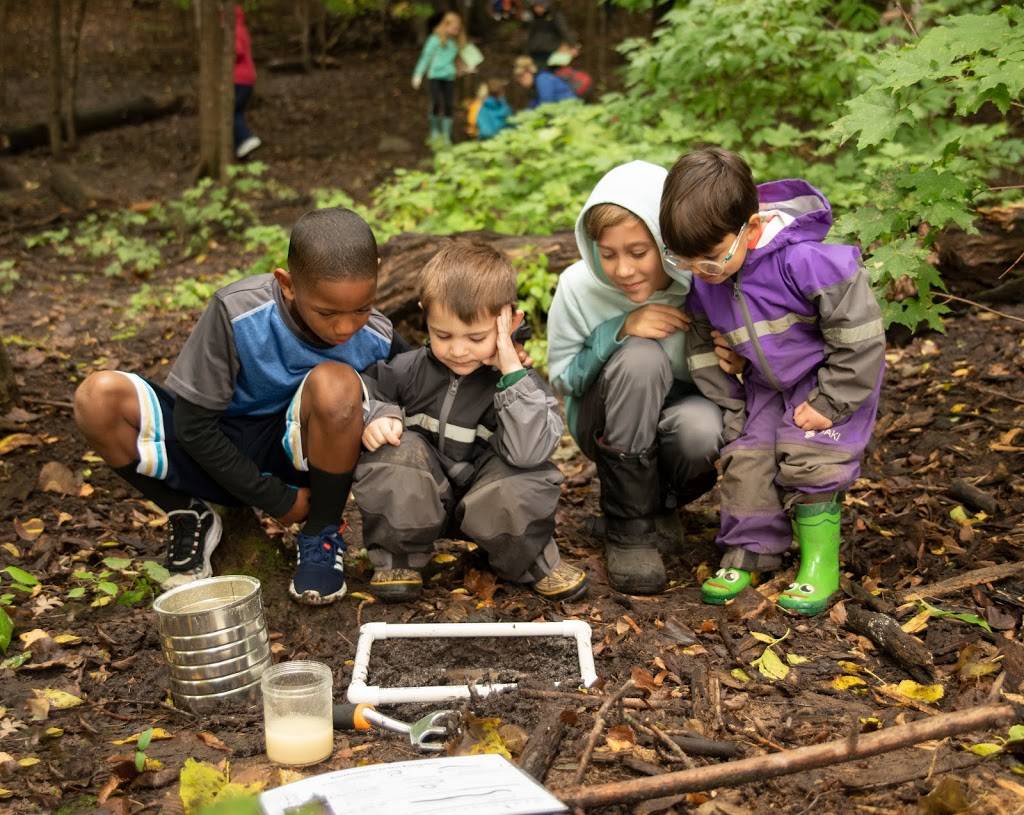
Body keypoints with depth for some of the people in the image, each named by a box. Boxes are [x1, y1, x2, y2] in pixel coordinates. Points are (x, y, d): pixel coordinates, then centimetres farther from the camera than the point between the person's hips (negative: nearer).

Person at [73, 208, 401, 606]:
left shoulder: (376, 339, -18)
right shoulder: (237, 312, -24)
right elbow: (193, 426, -17)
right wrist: (277, 501, -15)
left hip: (296, 453, 1)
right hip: (222, 456, 0)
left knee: (335, 383, -33)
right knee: (98, 398, -25)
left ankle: (322, 534, -8)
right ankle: (189, 518, -1)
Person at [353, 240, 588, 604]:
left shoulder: (520, 382, -16)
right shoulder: (409, 369, -9)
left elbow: (527, 452, -33)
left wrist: (512, 370, -36)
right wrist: (377, 417, -16)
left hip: (484, 503, -2)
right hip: (416, 500, 2)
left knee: (530, 480, -33)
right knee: (394, 450, -28)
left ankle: (532, 563, -1)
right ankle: (398, 558, -8)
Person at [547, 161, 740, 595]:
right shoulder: (579, 287, -19)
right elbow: (561, 379, -10)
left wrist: (732, 368, -30)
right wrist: (618, 331, -27)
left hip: (673, 422, 0)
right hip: (607, 425, 0)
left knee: (703, 428, -36)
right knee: (640, 356, -33)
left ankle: (659, 501, 1)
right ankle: (628, 526, -18)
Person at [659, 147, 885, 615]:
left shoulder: (803, 260, -35)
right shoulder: (702, 279, -14)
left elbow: (858, 334, -26)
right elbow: (701, 346, 2)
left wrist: (828, 403, -22)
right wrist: (729, 408, -3)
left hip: (835, 377, -6)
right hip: (768, 385, 6)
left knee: (807, 459, -16)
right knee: (744, 458, -3)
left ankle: (819, 564, -1)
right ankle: (748, 553, 14)